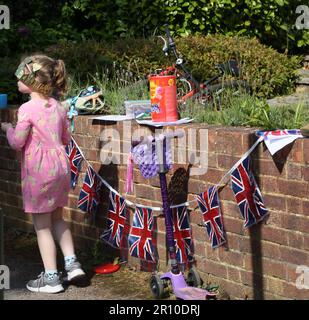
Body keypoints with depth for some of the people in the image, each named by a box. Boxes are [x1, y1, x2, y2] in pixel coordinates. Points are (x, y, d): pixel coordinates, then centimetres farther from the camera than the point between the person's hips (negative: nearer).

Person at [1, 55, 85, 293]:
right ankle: (72, 263, 18)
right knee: (57, 218, 22)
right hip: (60, 166, 7)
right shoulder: (57, 106, 6)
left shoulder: (27, 109, -15)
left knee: (42, 225, 3)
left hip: (37, 171, -7)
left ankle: (51, 278, 8)